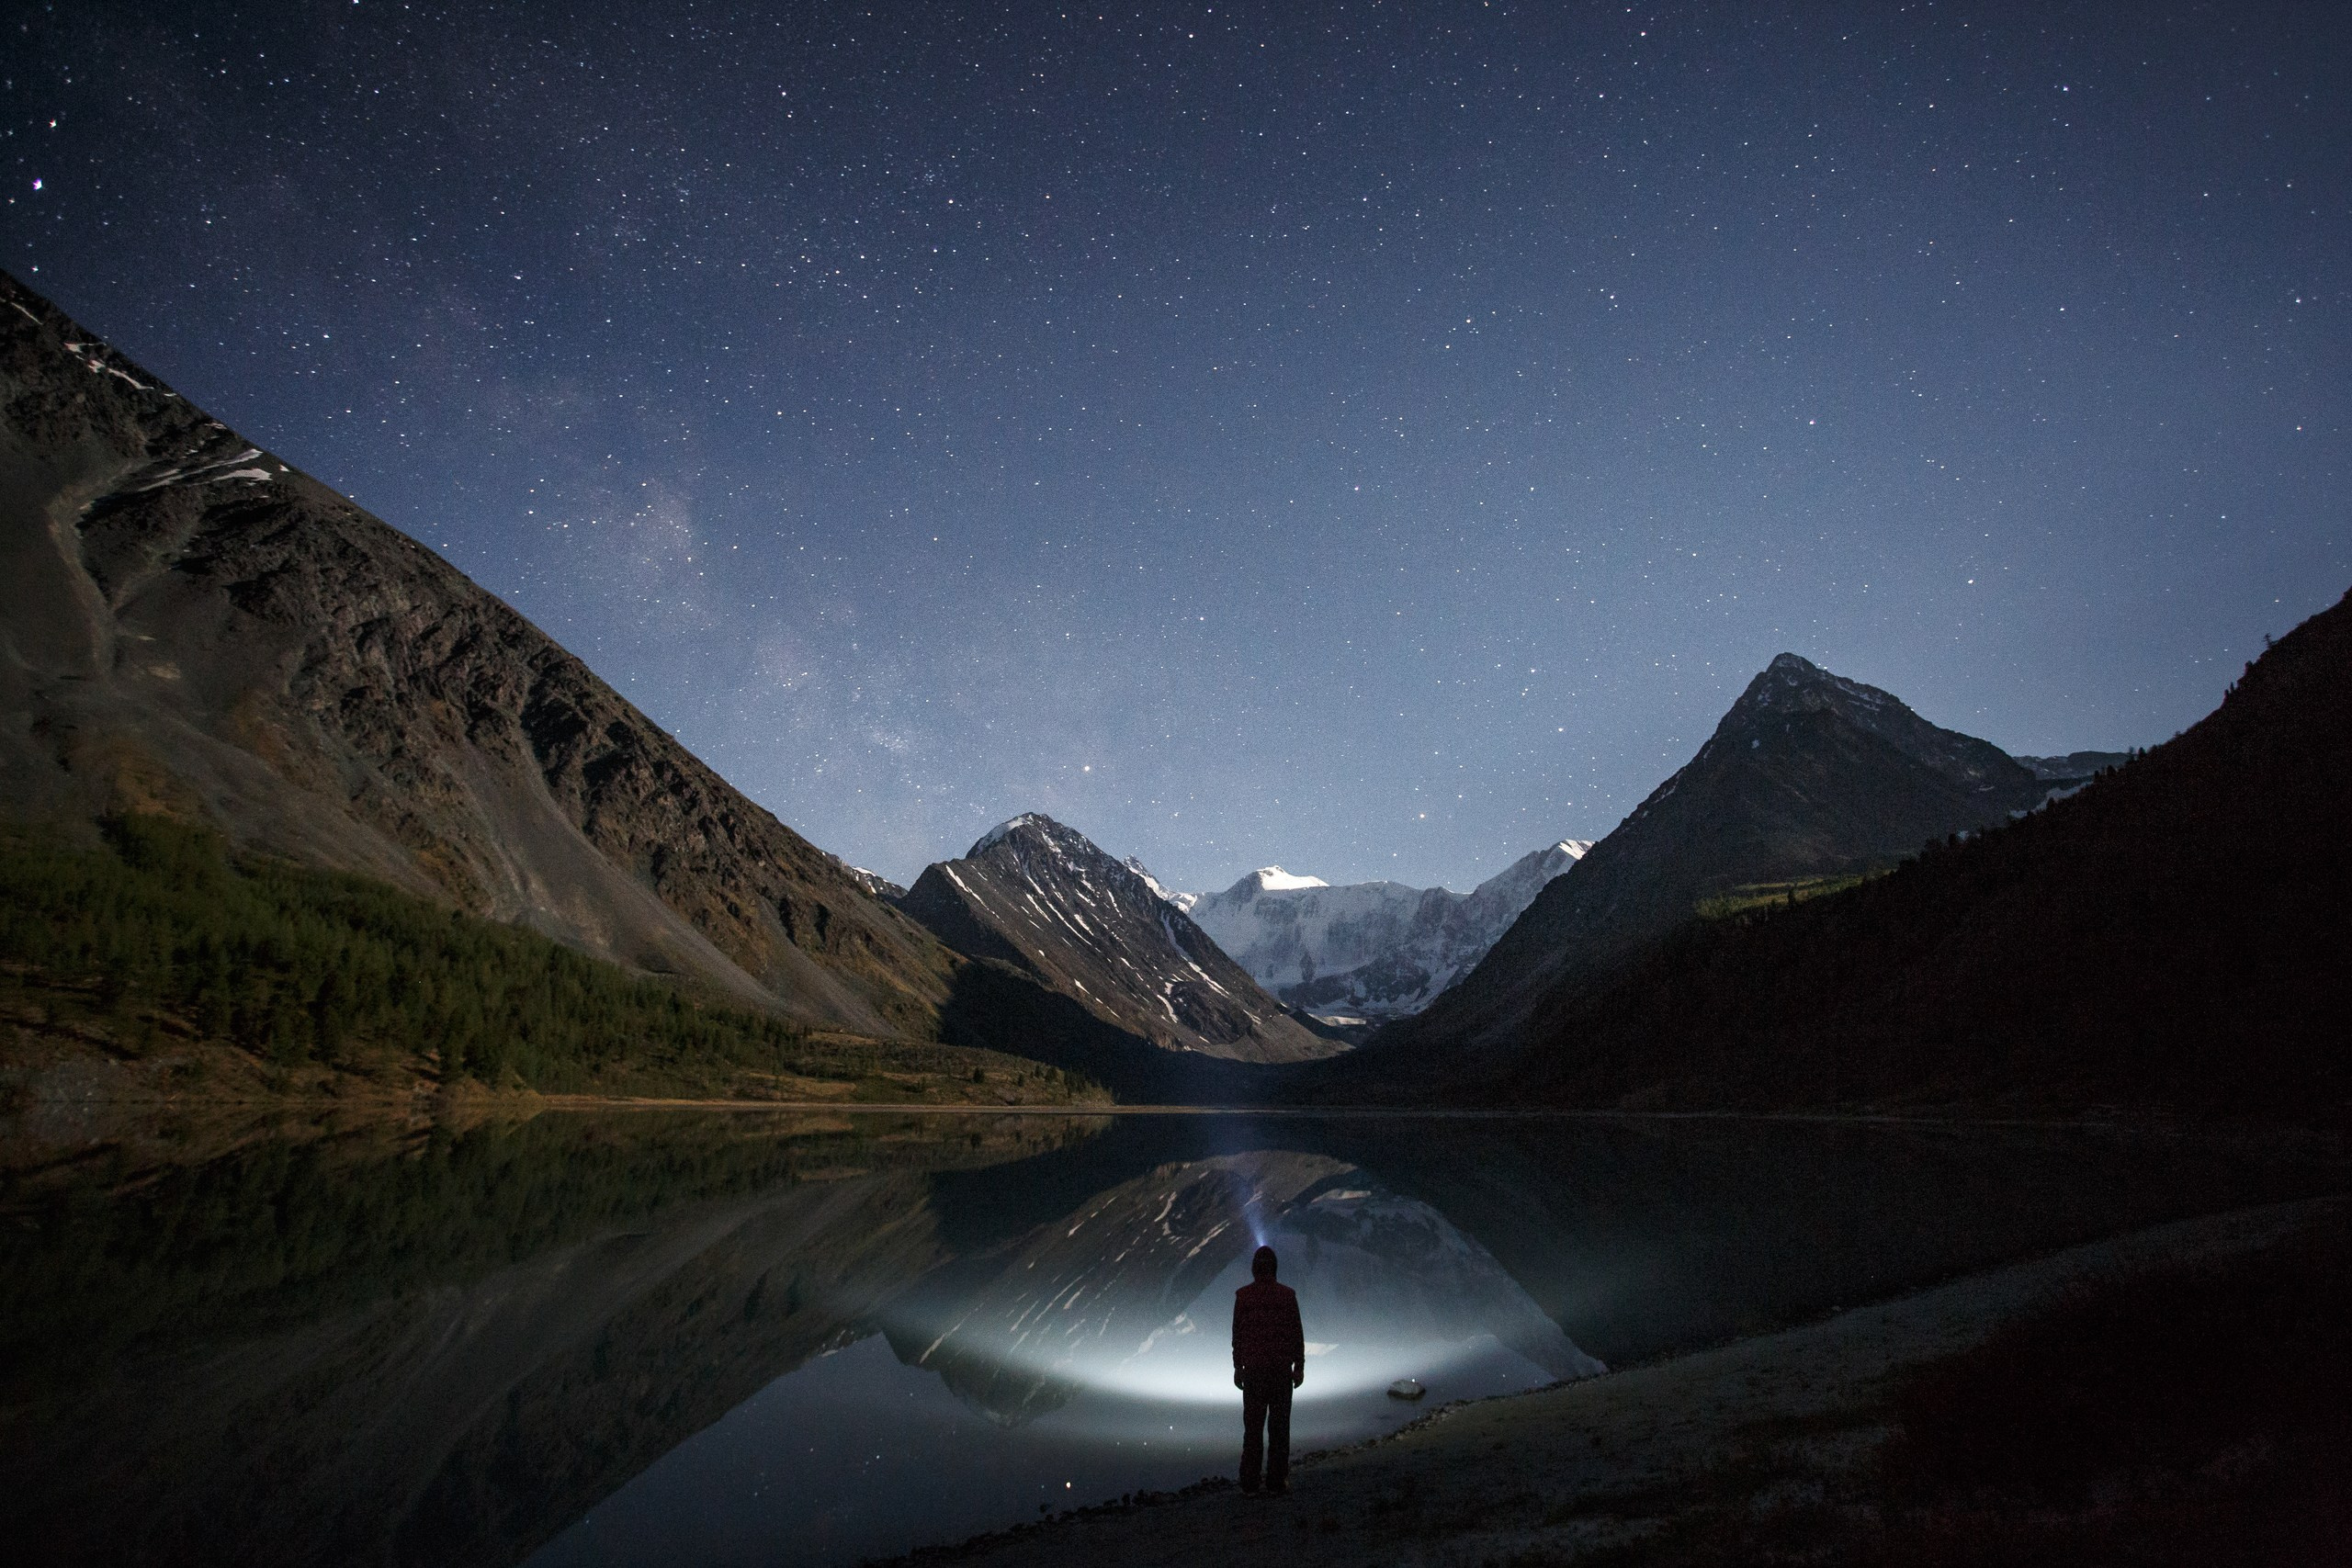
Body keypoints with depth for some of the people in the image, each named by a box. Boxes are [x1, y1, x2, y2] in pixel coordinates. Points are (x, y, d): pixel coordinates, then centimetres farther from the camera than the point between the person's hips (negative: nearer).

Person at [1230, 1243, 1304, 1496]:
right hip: (1281, 1369, -1)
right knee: (1279, 1426, 6)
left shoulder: (1243, 1295, -4)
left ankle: (1250, 1484, 8)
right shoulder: (1287, 1295, -5)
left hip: (1252, 1369, 1)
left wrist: (1238, 1367, 7)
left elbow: (1237, 1334, -1)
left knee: (1253, 1426, 6)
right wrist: (1299, 1367, 4)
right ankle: (1276, 1483, 7)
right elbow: (1297, 1333, -3)